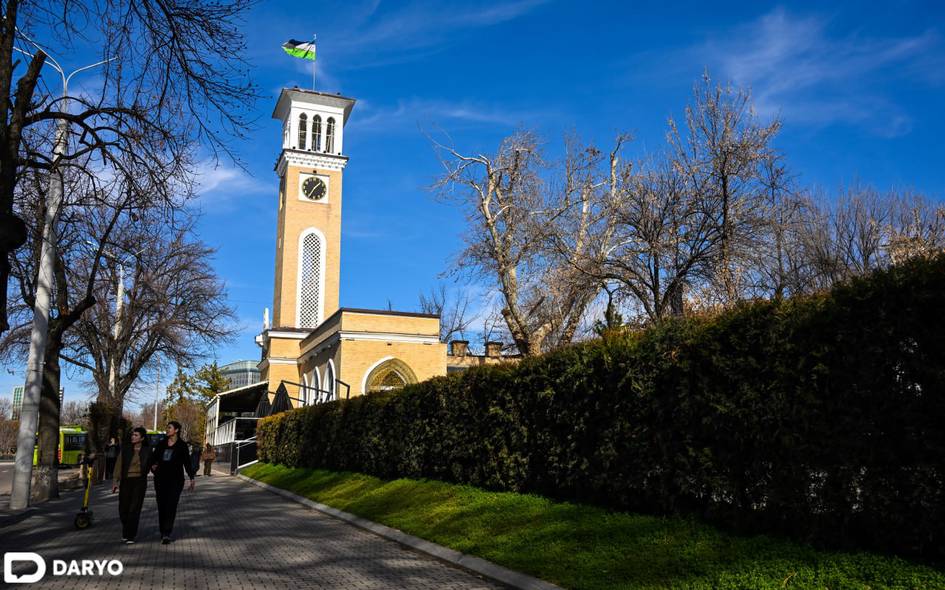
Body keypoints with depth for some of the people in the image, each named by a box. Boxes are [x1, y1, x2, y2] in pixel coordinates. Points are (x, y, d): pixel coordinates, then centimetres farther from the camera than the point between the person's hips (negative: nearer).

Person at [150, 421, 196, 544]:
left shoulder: (182, 445, 0)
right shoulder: (161, 444, 9)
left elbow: (187, 462, 5)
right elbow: (153, 457, 16)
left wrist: (191, 478, 3)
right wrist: (153, 466, -6)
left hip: (176, 480, -4)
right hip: (161, 479, 4)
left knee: (171, 506, -12)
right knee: (161, 506, 7)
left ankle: (166, 534, -17)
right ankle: (163, 532, 19)